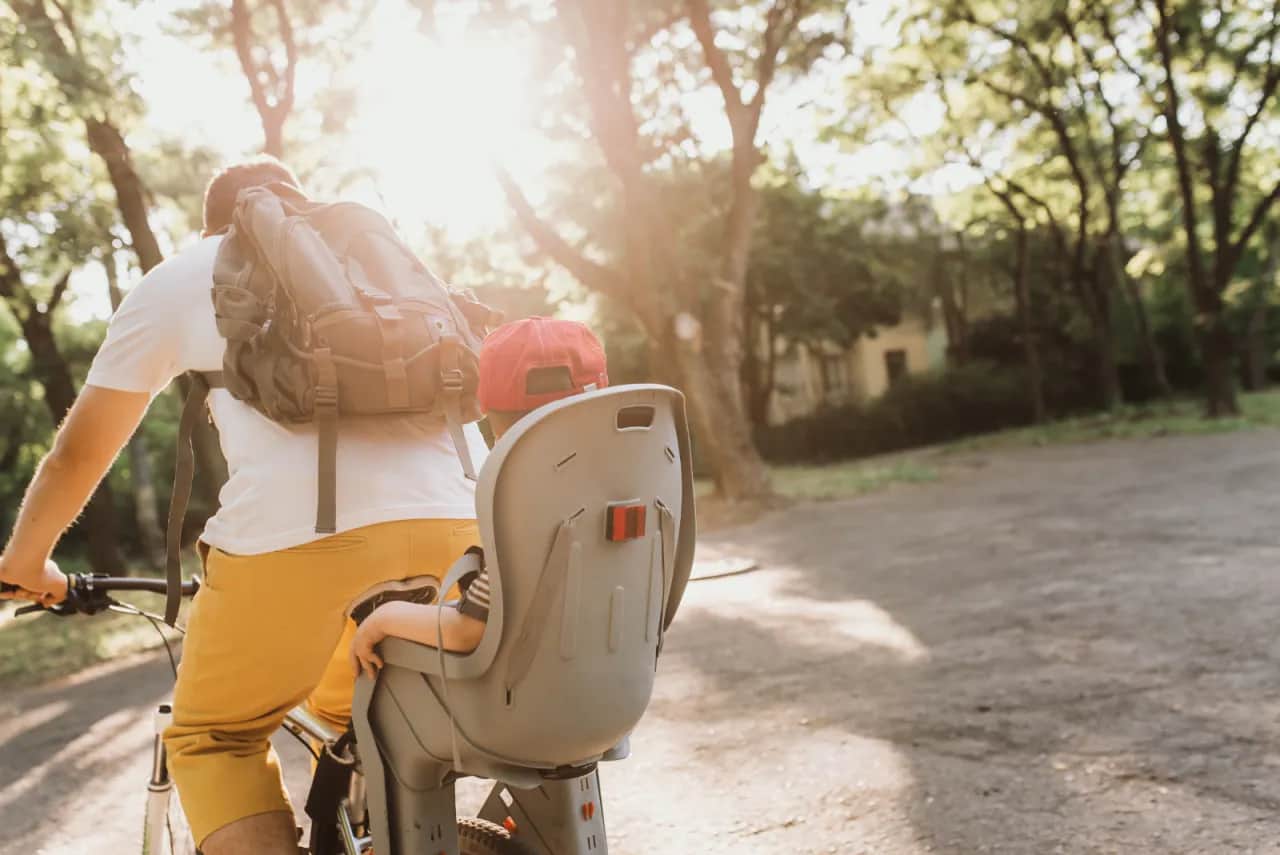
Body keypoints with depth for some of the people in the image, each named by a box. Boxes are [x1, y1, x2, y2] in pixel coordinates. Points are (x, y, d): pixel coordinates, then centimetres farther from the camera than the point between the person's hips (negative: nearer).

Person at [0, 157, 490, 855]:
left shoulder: (179, 278, 21)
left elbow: (80, 452, 26)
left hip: (301, 534, -4)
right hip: (458, 522, 5)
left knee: (211, 742, 19)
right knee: (348, 728, 29)